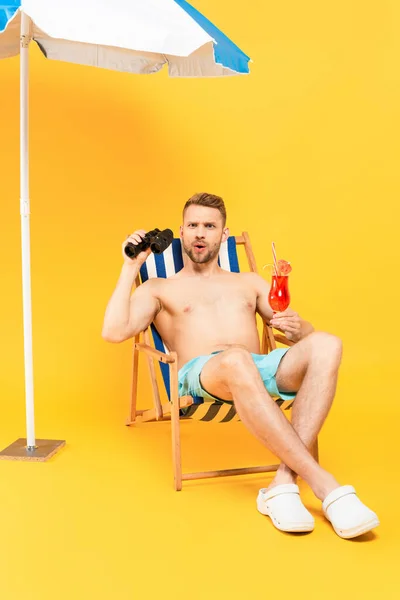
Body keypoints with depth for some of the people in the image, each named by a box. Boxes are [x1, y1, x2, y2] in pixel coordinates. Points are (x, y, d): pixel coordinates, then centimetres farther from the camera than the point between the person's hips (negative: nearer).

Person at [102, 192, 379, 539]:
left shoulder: (250, 282, 29)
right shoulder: (159, 289, 20)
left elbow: (302, 332, 22)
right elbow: (114, 332, 3)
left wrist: (297, 328, -3)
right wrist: (130, 267, 4)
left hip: (262, 369, 4)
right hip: (201, 374, -3)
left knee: (325, 345, -29)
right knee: (236, 359, -41)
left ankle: (284, 482, -35)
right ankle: (325, 486, -38)